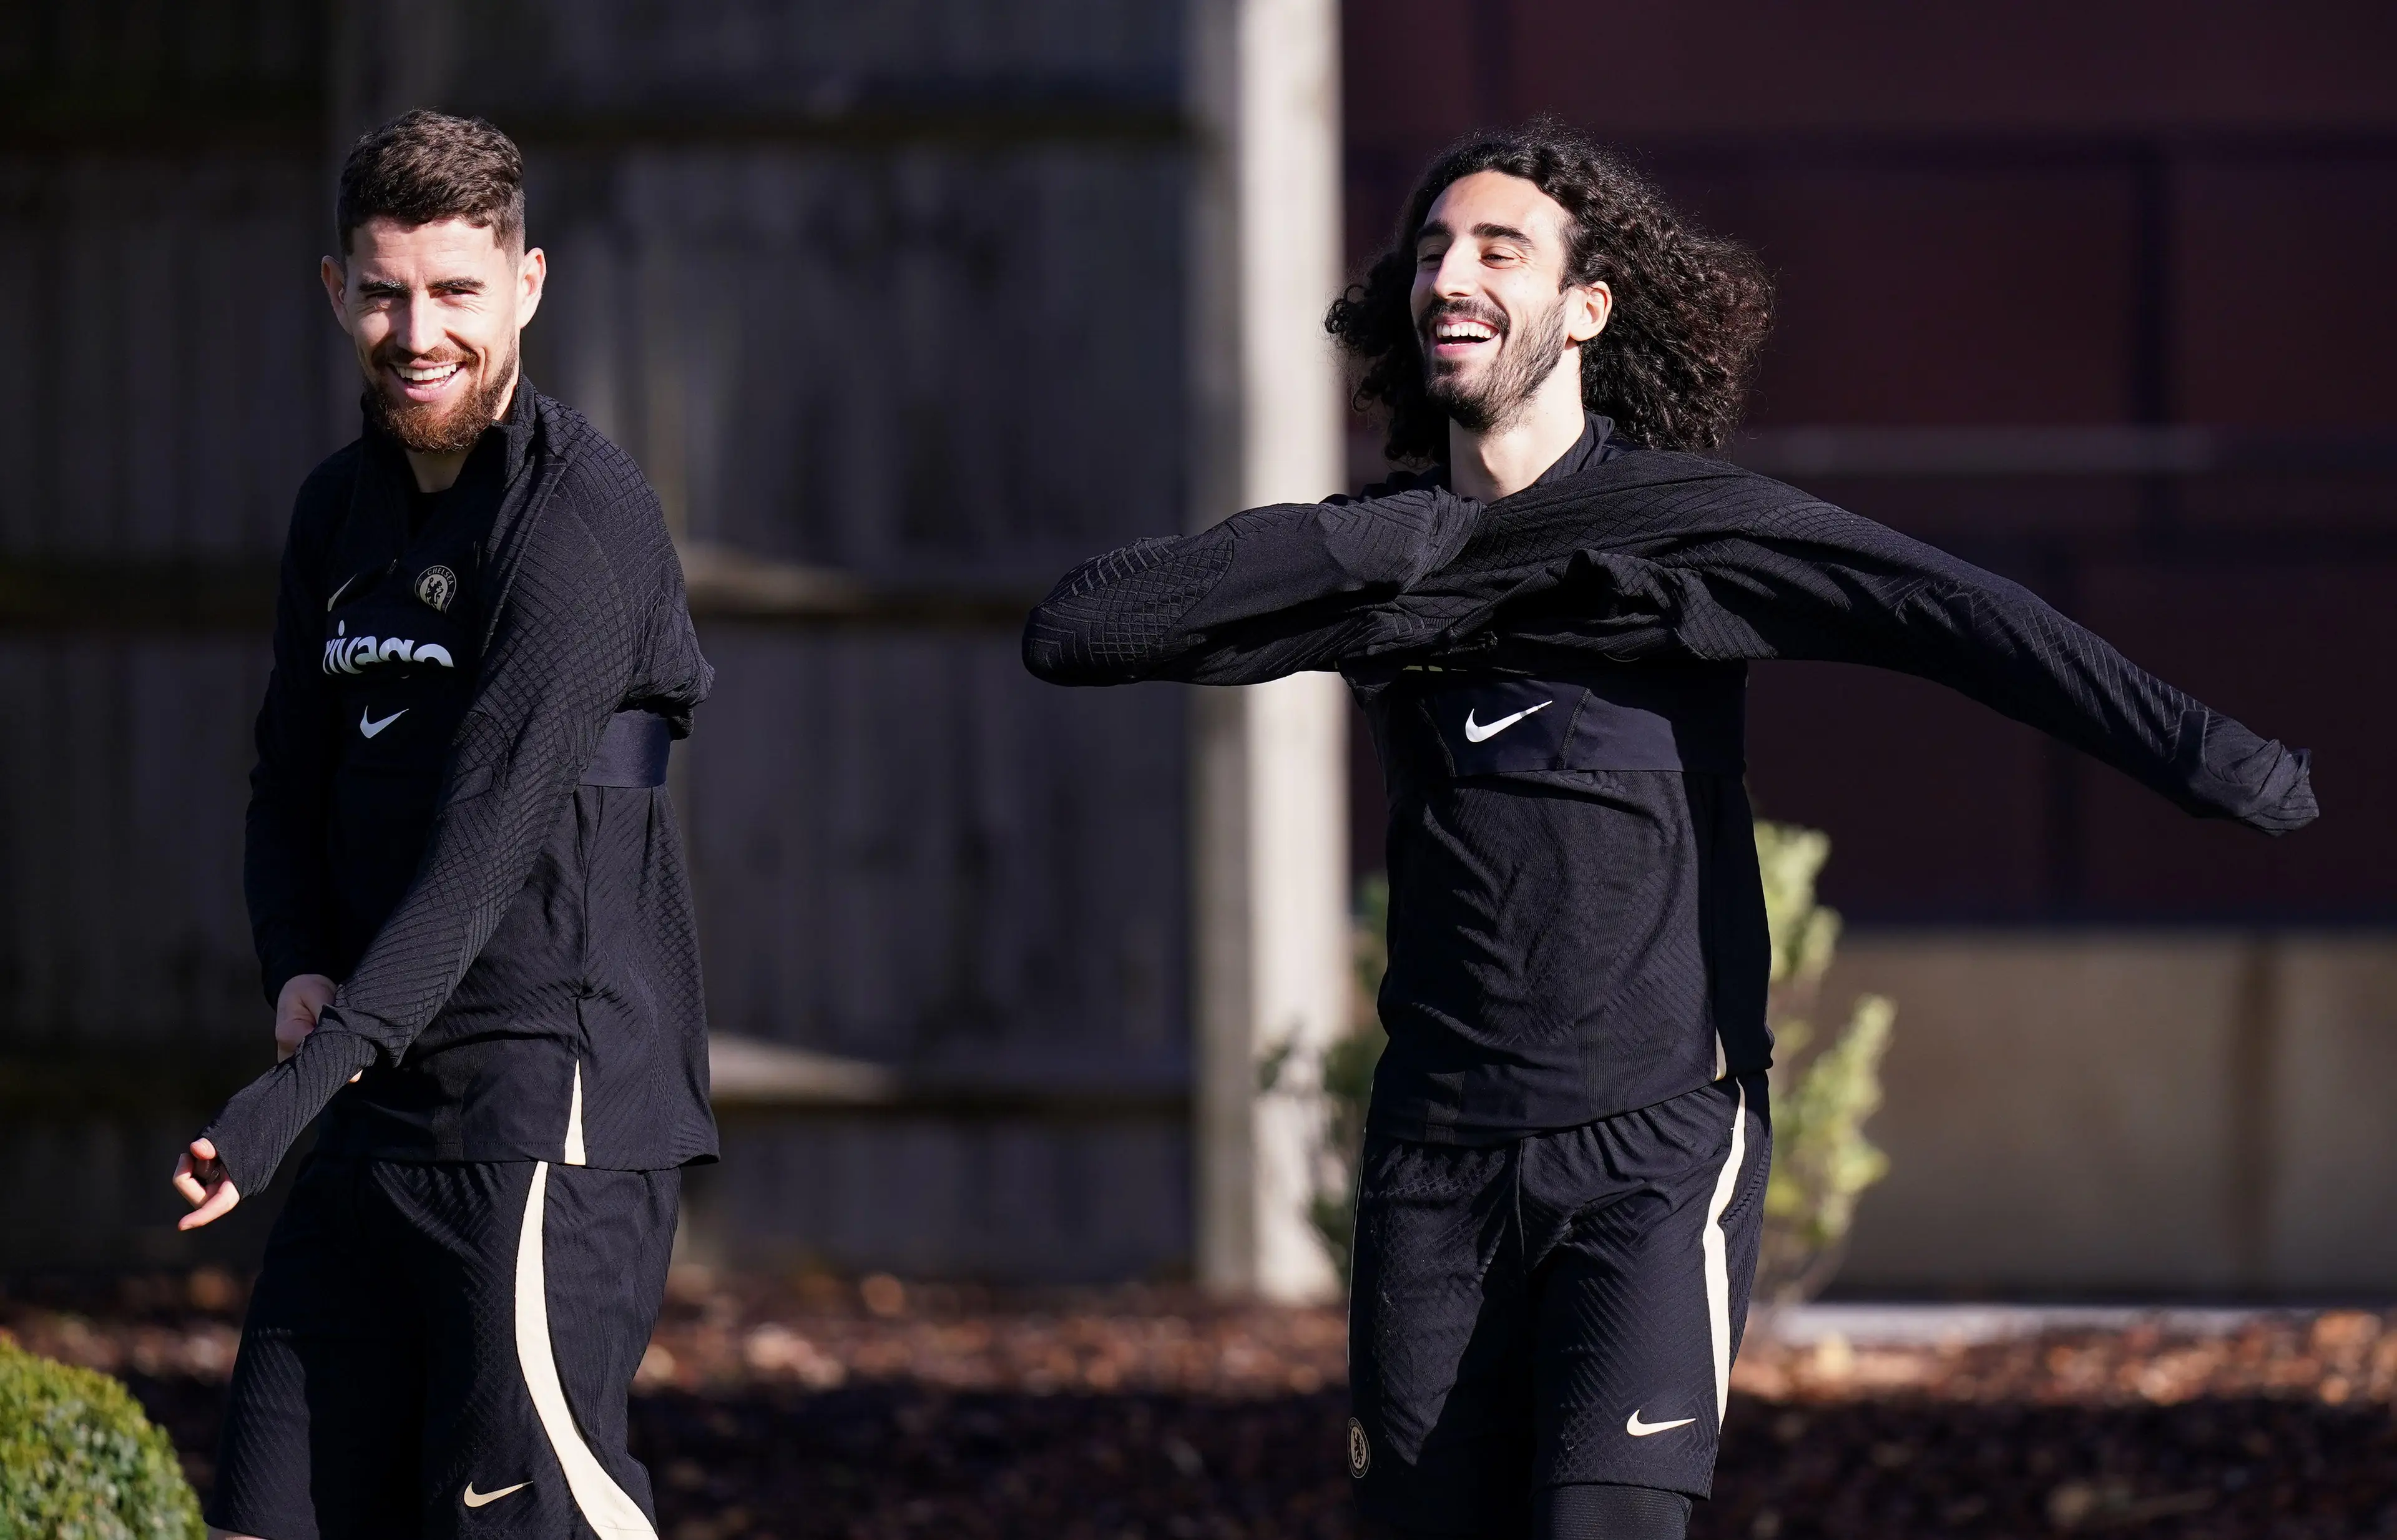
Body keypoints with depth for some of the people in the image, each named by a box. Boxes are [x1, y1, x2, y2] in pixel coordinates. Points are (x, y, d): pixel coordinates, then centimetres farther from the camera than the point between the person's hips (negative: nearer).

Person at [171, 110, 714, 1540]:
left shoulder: (582, 522, -13)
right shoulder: (341, 511, 14)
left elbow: (488, 837, -20)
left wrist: (300, 1087, -27)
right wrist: (303, 970, -2)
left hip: (559, 1096, -8)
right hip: (384, 1102, 8)